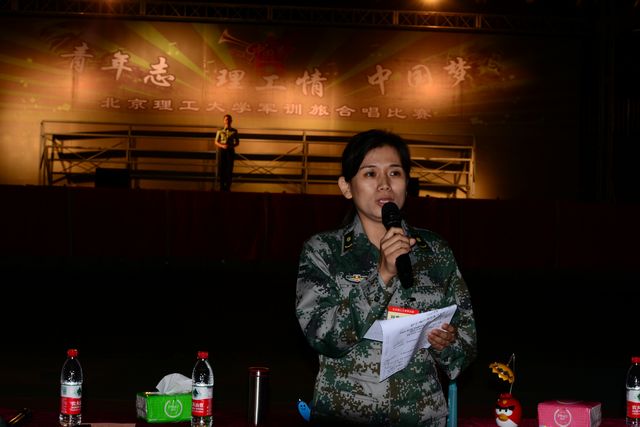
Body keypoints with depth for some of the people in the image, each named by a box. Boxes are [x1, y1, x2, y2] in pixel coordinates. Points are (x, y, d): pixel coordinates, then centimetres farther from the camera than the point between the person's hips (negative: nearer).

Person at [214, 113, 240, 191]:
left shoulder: (234, 131, 5)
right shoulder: (220, 131, 5)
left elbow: (237, 142, 9)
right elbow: (216, 142, 7)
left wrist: (231, 146, -11)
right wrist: (222, 146, -13)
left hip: (230, 151, 0)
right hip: (221, 150, 0)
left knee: (229, 169, -5)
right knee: (221, 168, -3)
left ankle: (228, 187, 0)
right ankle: (222, 186, 5)